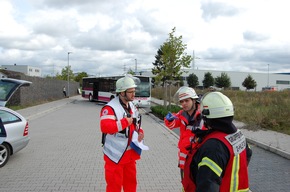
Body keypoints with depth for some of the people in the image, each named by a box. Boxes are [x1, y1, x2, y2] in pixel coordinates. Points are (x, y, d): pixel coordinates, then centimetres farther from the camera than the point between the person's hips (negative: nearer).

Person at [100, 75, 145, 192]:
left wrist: (140, 132, -3)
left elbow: (136, 124, 19)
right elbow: (105, 127, -34)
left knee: (131, 181, 21)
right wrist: (125, 122, -26)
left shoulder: (132, 106, 9)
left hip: (130, 153, 8)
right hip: (116, 154, -8)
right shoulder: (110, 108, -20)